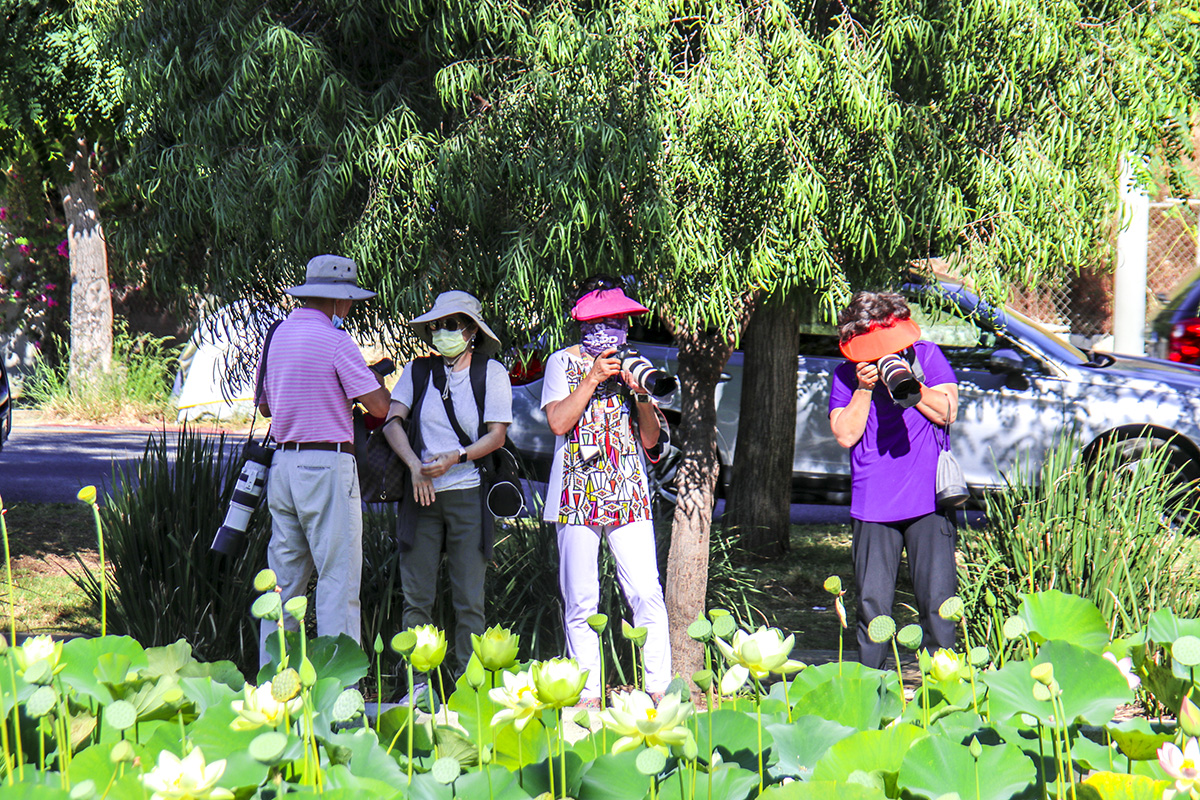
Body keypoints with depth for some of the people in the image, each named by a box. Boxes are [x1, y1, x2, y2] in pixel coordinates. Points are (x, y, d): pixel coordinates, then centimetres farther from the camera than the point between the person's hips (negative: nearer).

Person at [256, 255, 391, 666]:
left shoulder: (276, 336, 12)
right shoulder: (335, 340, -10)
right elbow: (379, 405, -9)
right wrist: (374, 380, 11)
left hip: (283, 463, 7)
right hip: (326, 465, -7)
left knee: (285, 577, 11)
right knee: (338, 578, -5)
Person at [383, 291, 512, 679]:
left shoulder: (491, 373, 4)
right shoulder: (417, 371, 11)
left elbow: (496, 435, -1)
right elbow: (392, 423, 3)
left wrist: (455, 457, -16)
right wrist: (415, 465, -13)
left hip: (468, 495, -2)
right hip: (421, 493, 2)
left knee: (469, 599, -2)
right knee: (416, 597, -1)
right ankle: (417, 683, 4)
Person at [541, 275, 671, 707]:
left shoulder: (632, 367, 16)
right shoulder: (563, 363, 6)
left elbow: (652, 439, 11)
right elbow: (558, 421, -8)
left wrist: (640, 394, -4)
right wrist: (593, 379, -11)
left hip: (629, 494, 3)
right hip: (578, 492, -2)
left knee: (648, 595, -8)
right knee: (581, 601, -3)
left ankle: (659, 688, -6)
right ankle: (588, 694, 2)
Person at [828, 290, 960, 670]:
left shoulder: (926, 355, 4)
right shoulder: (846, 374, 5)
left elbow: (947, 412, -2)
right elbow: (845, 435, -2)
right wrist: (864, 390, -12)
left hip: (928, 499, -1)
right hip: (873, 506, 1)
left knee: (937, 600, -3)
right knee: (872, 603, 0)